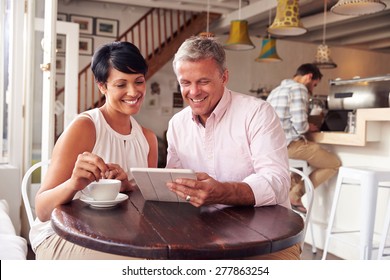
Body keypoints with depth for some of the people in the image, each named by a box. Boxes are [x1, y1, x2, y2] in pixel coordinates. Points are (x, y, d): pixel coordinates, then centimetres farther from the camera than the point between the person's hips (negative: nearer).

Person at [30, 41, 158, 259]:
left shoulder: (148, 138, 5)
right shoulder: (83, 127, -14)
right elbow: (42, 211, -17)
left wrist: (128, 186, -16)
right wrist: (73, 185, -38)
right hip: (63, 237, -5)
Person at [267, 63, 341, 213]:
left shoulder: (276, 90, 20)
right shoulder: (299, 88, -8)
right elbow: (300, 125, -17)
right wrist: (310, 127, 4)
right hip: (291, 145, -9)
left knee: (315, 153, 32)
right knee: (334, 163, 8)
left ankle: (289, 187, 15)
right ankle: (295, 193, 4)